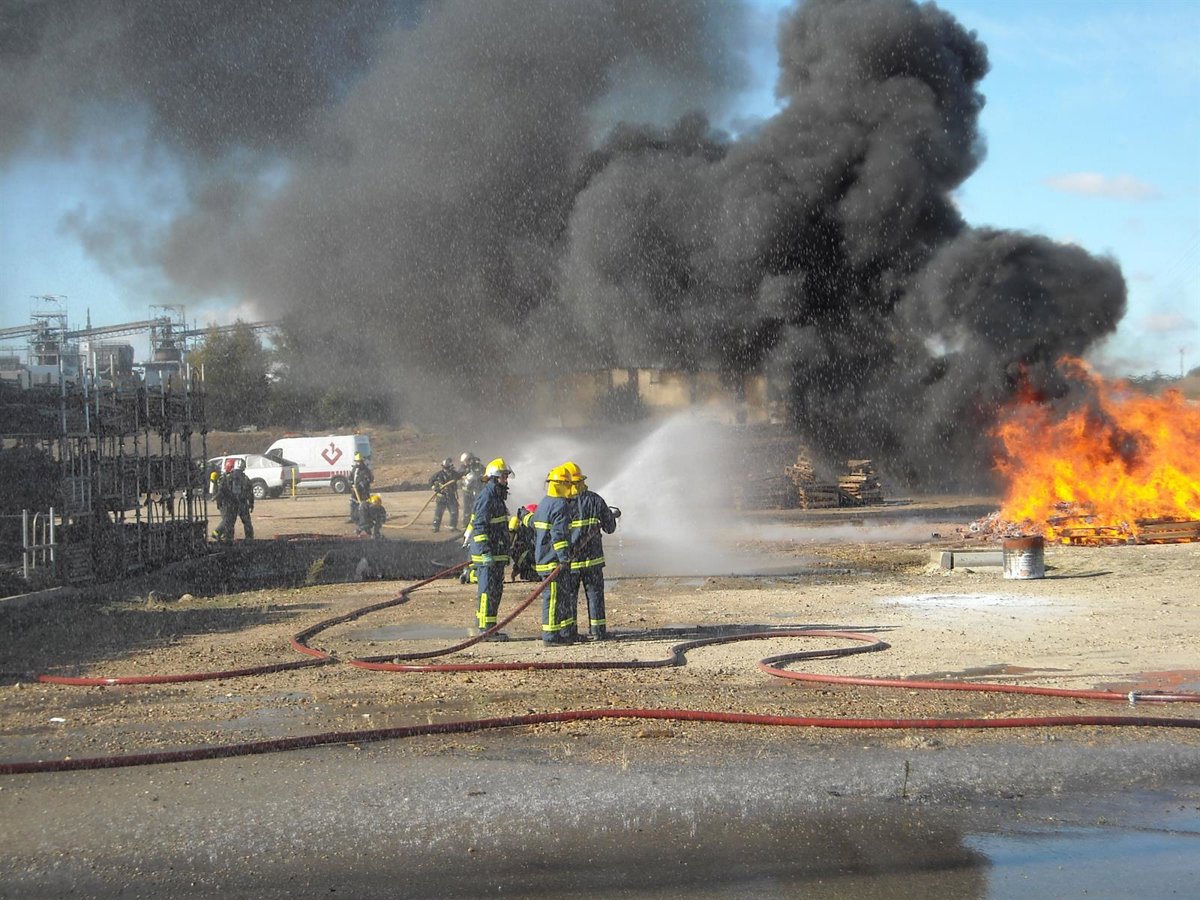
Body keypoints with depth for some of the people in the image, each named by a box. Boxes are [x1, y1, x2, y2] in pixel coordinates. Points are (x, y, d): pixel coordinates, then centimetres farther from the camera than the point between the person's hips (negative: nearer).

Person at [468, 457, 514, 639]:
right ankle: (486, 630, -8)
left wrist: (505, 553, 27)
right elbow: (479, 527, -20)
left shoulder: (498, 497, 19)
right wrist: (486, 552, -25)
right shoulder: (486, 498, -14)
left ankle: (486, 627, 19)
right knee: (488, 591, -9)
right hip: (486, 555, -10)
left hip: (497, 554, 10)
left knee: (496, 591, 13)